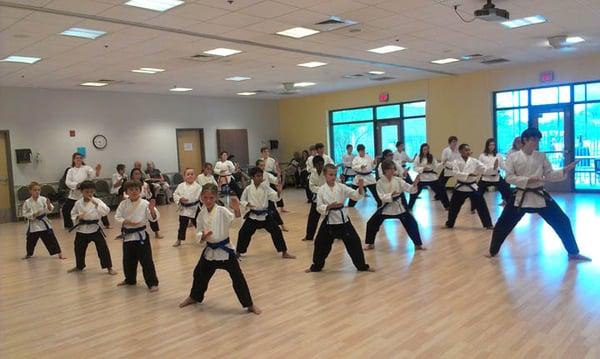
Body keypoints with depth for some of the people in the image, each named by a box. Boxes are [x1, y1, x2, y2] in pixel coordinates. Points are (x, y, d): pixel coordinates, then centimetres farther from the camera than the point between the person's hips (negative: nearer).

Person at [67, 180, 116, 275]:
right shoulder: (78, 203, -1)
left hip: (95, 228, -3)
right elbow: (73, 214, 12)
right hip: (82, 229, 3)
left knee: (103, 248, -5)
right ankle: (79, 266, 41)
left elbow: (106, 211, -25)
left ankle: (109, 267, 7)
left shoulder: (97, 201, -11)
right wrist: (77, 217, -10)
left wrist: (96, 204, -34)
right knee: (79, 249, 16)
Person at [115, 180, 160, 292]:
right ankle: (130, 279, 40)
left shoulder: (144, 204, -10)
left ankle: (152, 283, 5)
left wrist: (152, 210, -32)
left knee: (146, 260, -3)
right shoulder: (123, 204, -2)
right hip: (128, 235, 4)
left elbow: (153, 218, -12)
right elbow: (117, 217, -2)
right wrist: (127, 222, -18)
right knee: (128, 260, 19)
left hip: (141, 235, -4)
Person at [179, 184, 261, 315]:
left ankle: (250, 304, 8)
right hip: (210, 250, 4)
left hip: (225, 249, -4)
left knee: (238, 277, -5)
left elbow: (236, 219, -31)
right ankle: (194, 297, 46)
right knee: (200, 274, 18)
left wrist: (237, 209, -51)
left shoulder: (222, 211, -14)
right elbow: (199, 233, 3)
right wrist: (203, 236, -20)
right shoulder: (202, 214, -2)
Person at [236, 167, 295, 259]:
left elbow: (275, 197, -13)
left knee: (276, 231, -4)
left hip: (265, 215, 0)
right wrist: (247, 204, -17)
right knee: (243, 233, 0)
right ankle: (238, 252, 23)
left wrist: (279, 192, -34)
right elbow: (242, 200, 4)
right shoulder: (248, 189, -6)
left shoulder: (265, 187, -6)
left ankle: (284, 253, 7)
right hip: (253, 215, 0)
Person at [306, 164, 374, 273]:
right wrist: (329, 206, -23)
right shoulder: (321, 190, -4)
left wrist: (360, 188, -28)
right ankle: (316, 266, 29)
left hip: (343, 219, 1)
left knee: (354, 241, 3)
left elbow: (356, 195, -10)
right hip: (329, 221, 0)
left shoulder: (341, 187, -3)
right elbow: (319, 207, -6)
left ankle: (362, 266, 20)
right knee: (321, 243, 7)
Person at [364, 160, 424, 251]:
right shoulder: (380, 182, -10)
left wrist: (414, 185, -30)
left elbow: (409, 189, -9)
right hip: (386, 207, -1)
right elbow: (382, 196, -19)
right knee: (372, 223, -3)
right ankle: (370, 243, 19)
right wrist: (391, 195, -36)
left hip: (398, 206, 1)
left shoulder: (398, 180, -6)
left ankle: (418, 244, 15)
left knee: (412, 223, -3)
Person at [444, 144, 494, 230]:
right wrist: (469, 174, -28)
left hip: (472, 187, 0)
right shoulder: (456, 162, -5)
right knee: (454, 206, 8)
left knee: (481, 205, -3)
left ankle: (488, 224, 8)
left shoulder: (474, 161, -2)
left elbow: (485, 169, -10)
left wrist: (494, 167, -29)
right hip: (460, 187, 0)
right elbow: (456, 173, -19)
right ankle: (449, 223, 27)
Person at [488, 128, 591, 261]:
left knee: (562, 221, 2)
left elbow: (549, 175, 3)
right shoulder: (513, 157, -7)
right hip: (521, 196, -2)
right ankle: (493, 251, 22)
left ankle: (573, 253, 19)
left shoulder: (541, 156, 2)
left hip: (540, 195, 3)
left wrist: (564, 171, -12)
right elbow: (509, 178, -11)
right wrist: (529, 179, -20)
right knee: (503, 224, 1)